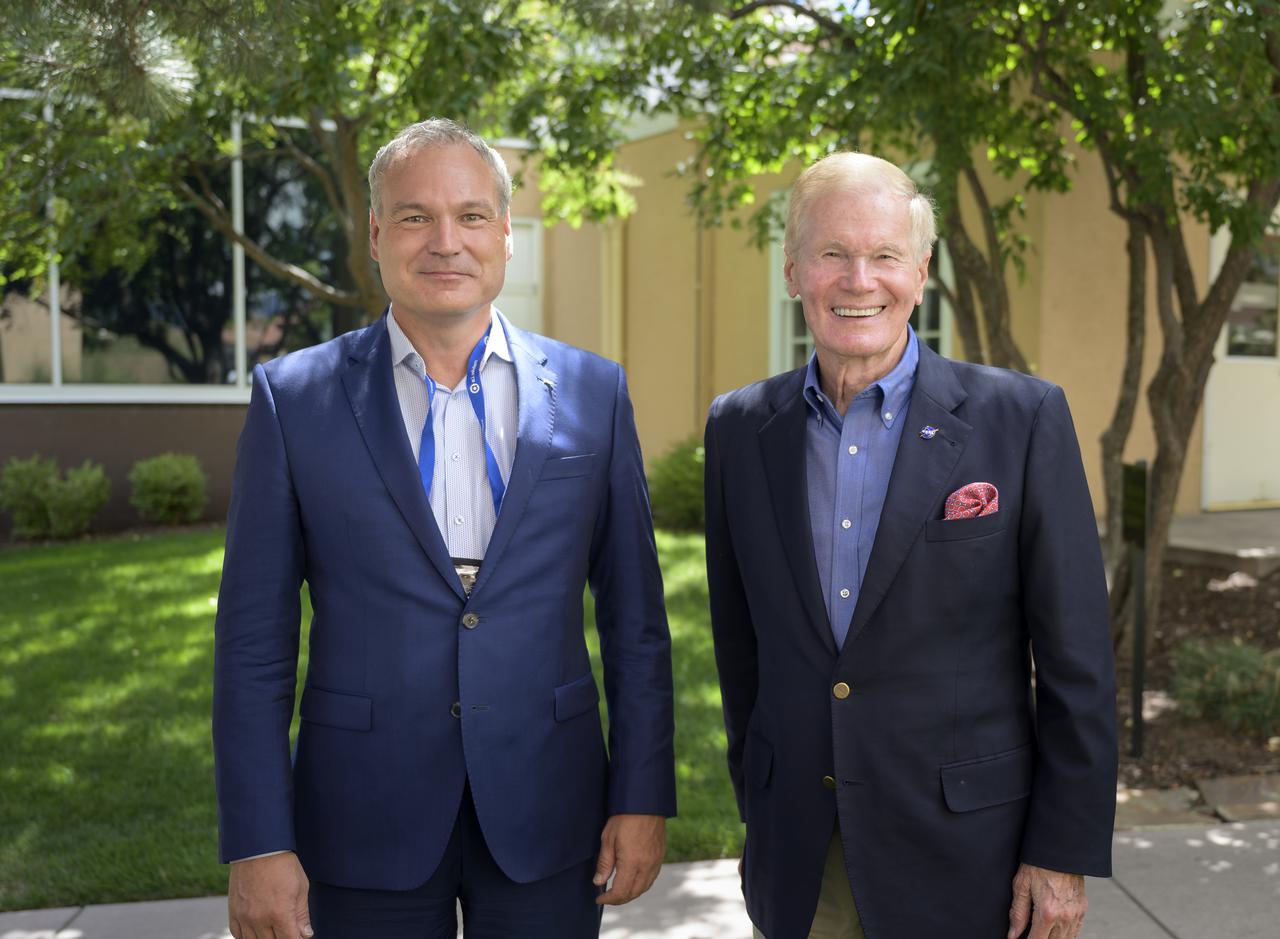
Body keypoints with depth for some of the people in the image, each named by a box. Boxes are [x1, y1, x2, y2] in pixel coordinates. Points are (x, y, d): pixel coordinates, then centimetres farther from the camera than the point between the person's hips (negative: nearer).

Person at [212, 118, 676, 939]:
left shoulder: (593, 393, 1)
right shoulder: (294, 397, -2)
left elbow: (634, 619, 3)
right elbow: (254, 638, -2)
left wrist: (643, 798, 0)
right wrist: (257, 843, -5)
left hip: (546, 816, 1)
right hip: (363, 830, 0)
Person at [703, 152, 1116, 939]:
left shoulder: (1022, 418, -9)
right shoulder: (740, 428, 1)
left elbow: (1077, 660, -7)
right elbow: (741, 642, 8)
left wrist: (1066, 852, -7)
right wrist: (759, 808, 10)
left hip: (962, 854, -2)